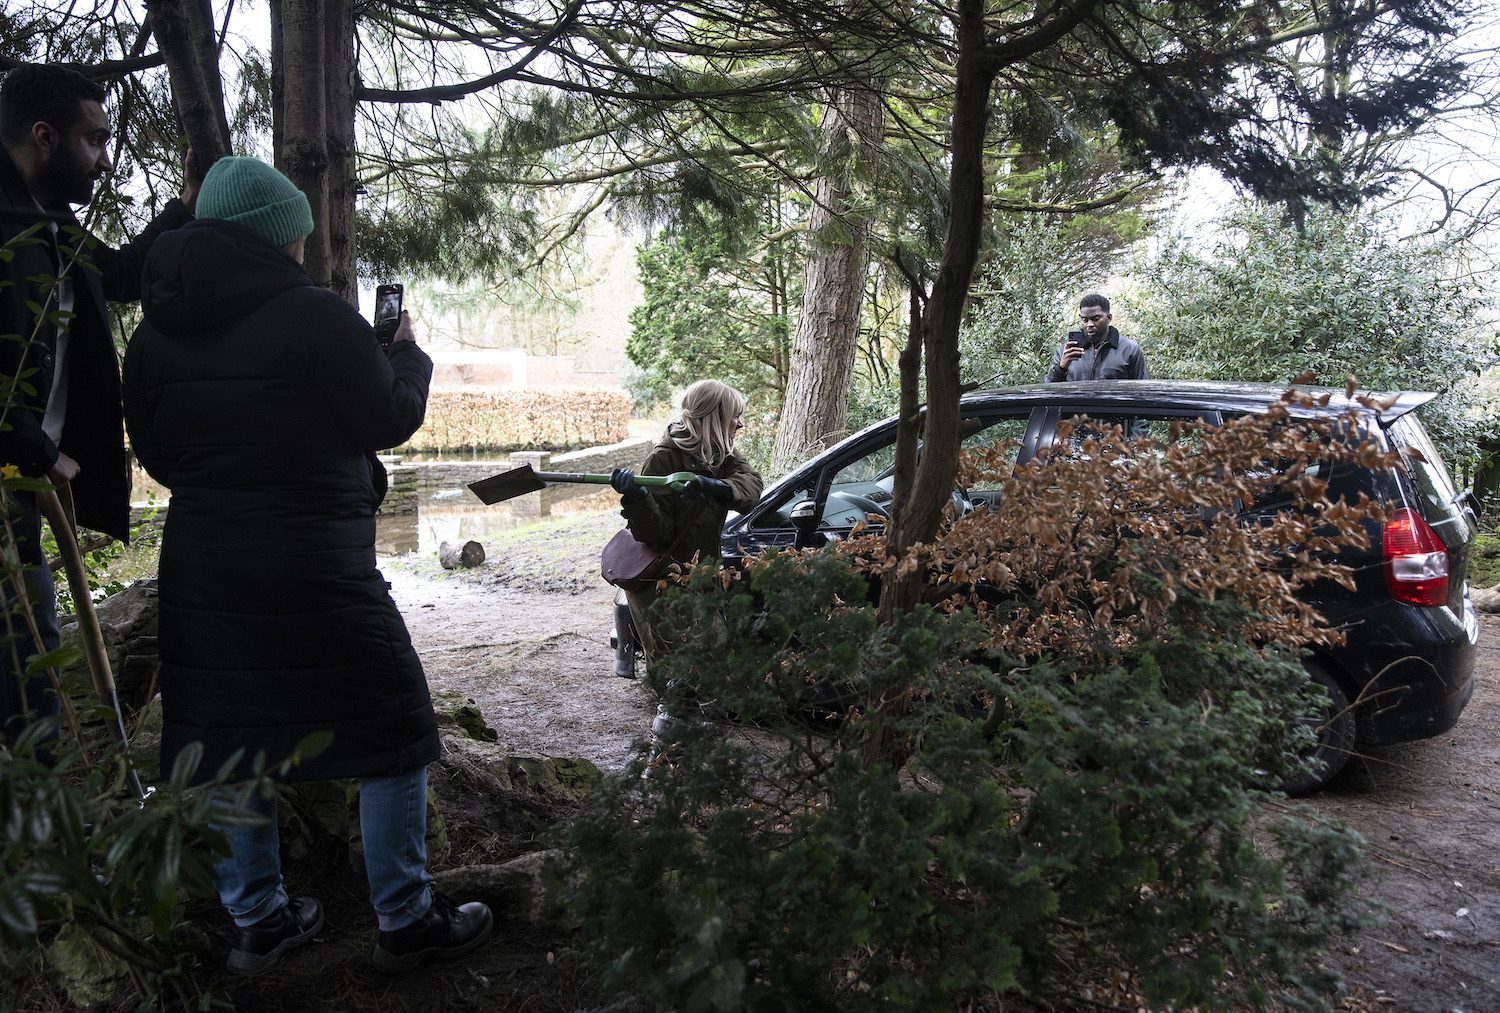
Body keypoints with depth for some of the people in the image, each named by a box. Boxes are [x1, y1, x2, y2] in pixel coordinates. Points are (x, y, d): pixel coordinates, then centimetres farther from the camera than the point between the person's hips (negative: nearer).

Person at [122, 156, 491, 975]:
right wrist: (409, 354, 9)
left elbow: (155, 452, 13)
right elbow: (391, 420, -7)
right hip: (317, 568, -6)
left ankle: (256, 920, 27)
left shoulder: (155, 333, 6)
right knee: (393, 730, 6)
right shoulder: (313, 315, -13)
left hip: (202, 564, 7)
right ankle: (405, 920, 13)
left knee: (234, 737, 16)